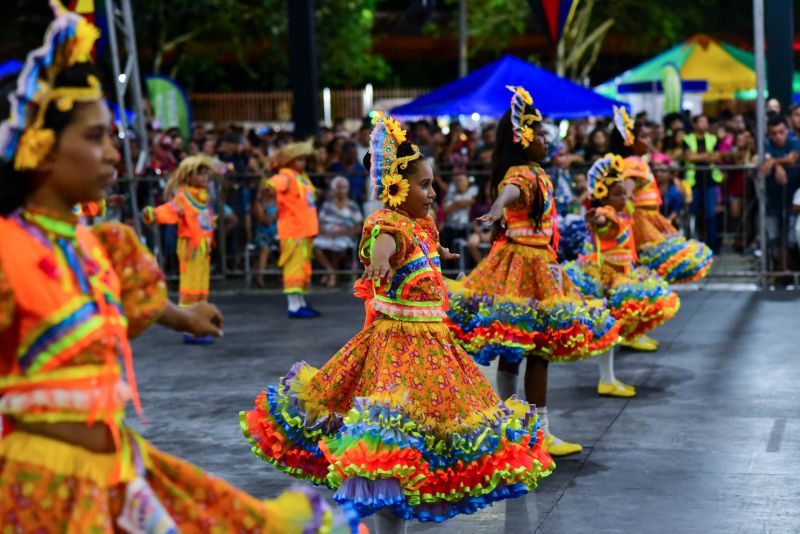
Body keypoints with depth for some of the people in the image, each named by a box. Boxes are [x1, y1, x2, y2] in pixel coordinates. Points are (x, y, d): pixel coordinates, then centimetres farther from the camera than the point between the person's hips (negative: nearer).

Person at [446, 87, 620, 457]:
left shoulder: (532, 173, 13)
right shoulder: (522, 175, -18)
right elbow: (509, 191, -43)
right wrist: (497, 208, -64)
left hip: (527, 262, 10)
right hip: (528, 264, -10)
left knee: (510, 350, 13)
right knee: (538, 350, -5)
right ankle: (541, 434, 0)